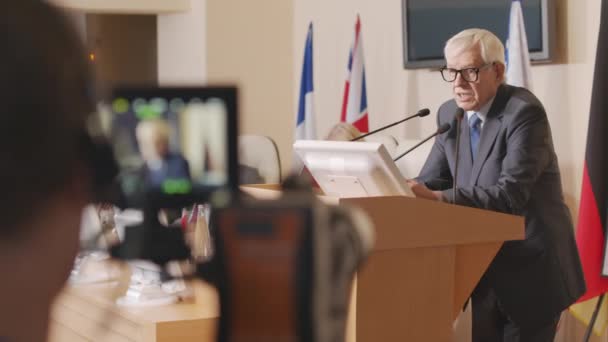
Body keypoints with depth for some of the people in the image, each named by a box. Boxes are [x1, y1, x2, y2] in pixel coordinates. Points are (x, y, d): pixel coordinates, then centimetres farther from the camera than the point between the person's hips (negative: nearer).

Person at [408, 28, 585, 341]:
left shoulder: (524, 112, -18)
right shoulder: (450, 114, 5)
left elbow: (511, 194, -28)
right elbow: (431, 181, 4)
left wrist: (437, 198, -35)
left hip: (531, 268, -7)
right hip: (486, 268, 7)